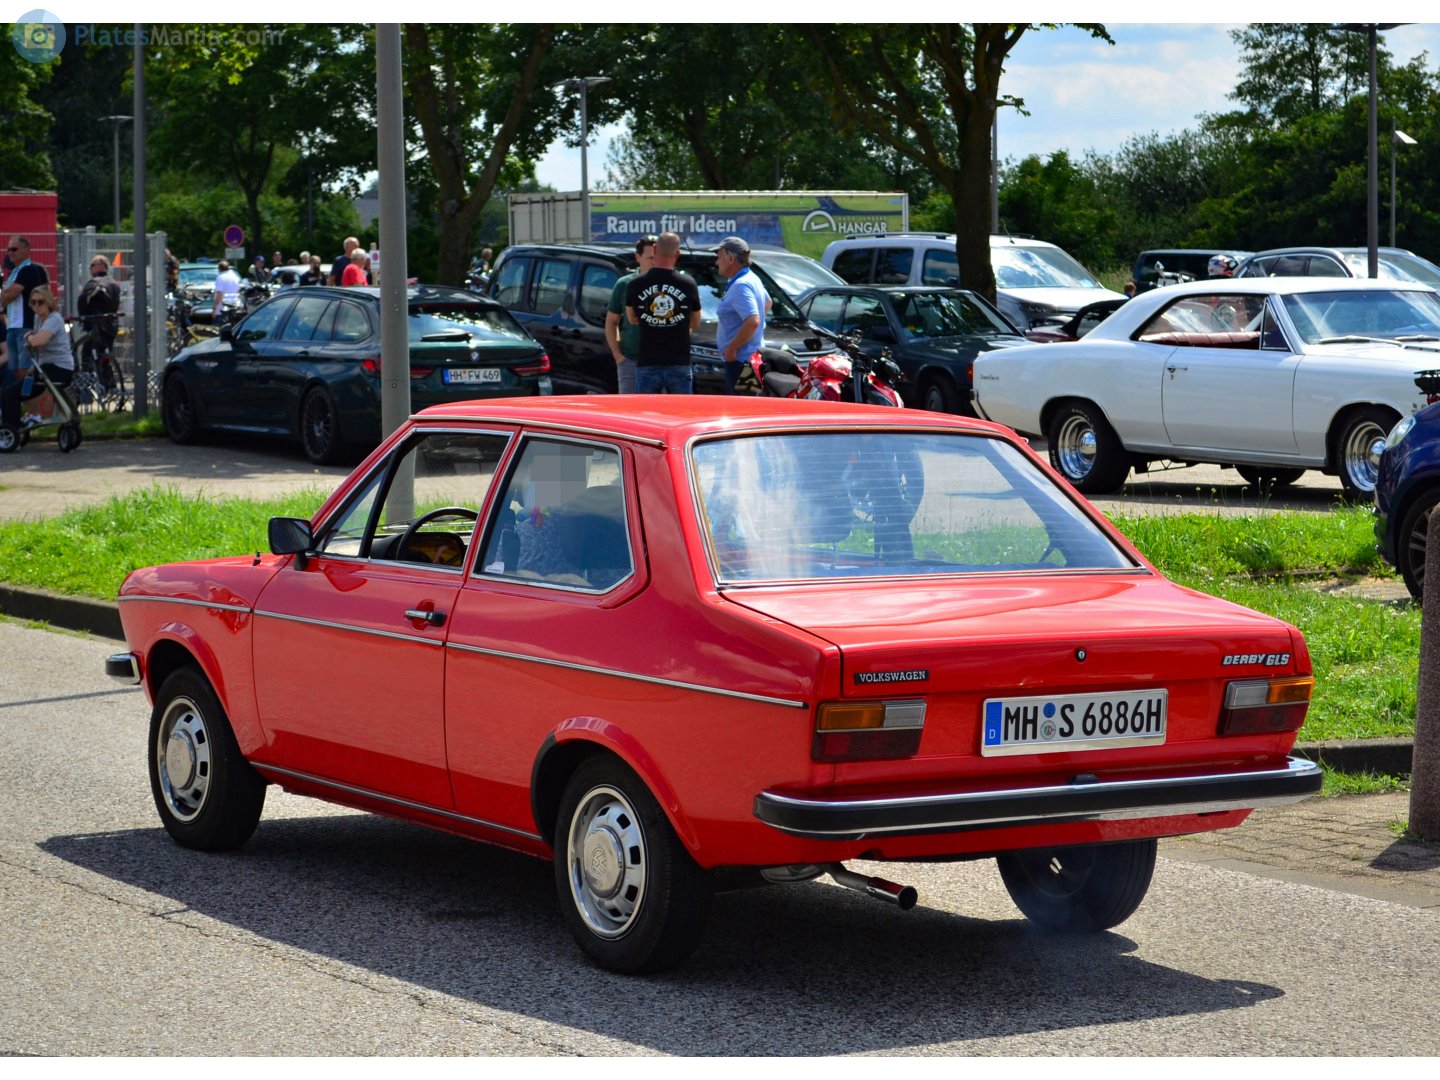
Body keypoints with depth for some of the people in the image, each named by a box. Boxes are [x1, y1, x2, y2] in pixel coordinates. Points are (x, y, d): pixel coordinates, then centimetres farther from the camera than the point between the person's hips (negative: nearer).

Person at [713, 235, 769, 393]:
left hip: (740, 359, -11)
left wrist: (732, 348, -22)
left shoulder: (741, 285, -19)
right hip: (753, 354, 11)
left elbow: (753, 321, -30)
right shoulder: (752, 278, 14)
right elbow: (767, 303, 32)